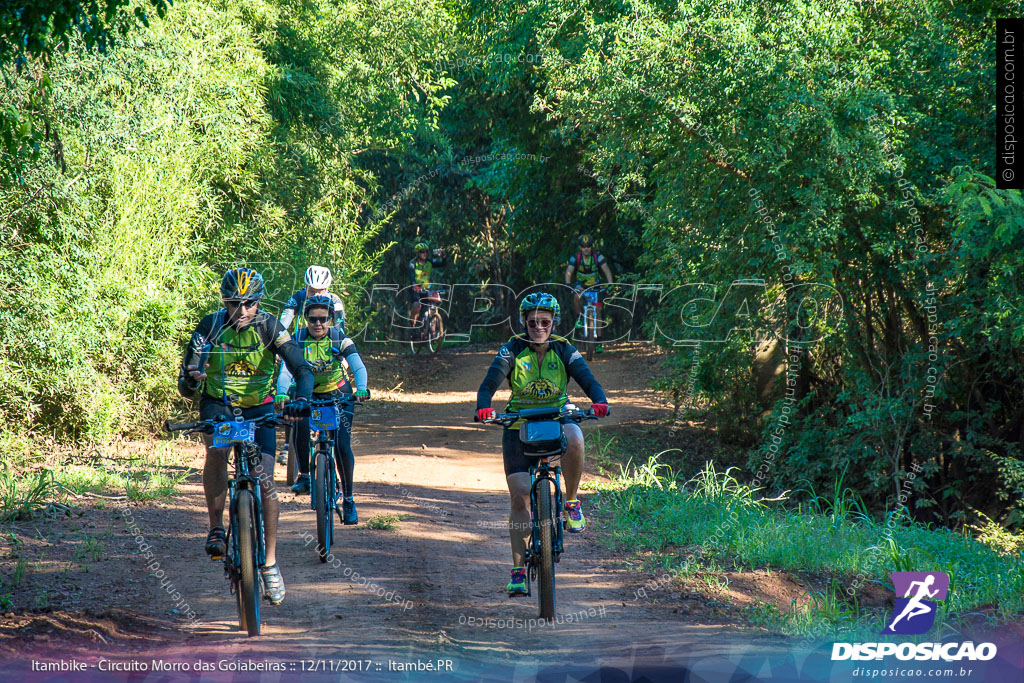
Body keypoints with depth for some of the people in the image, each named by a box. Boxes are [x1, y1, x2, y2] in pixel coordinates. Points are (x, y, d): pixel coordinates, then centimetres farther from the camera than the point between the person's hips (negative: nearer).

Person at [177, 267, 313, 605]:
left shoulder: (268, 327, -17)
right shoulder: (210, 327, -16)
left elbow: (302, 368, -23)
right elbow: (185, 387, -14)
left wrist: (301, 399, -43)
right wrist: (190, 380, -39)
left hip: (258, 408, 0)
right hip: (218, 404, 0)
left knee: (264, 482, -11)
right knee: (217, 450, -33)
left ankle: (270, 563, 2)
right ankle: (216, 527, -16)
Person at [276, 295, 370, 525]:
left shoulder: (340, 340, -15)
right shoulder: (298, 340, -14)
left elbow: (358, 367, -24)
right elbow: (286, 370, -25)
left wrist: (361, 389, -44)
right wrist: (281, 394, -44)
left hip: (338, 394, -1)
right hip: (307, 394, 1)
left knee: (342, 446, -13)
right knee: (300, 423, -31)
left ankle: (348, 499, 0)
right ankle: (304, 475, -13)